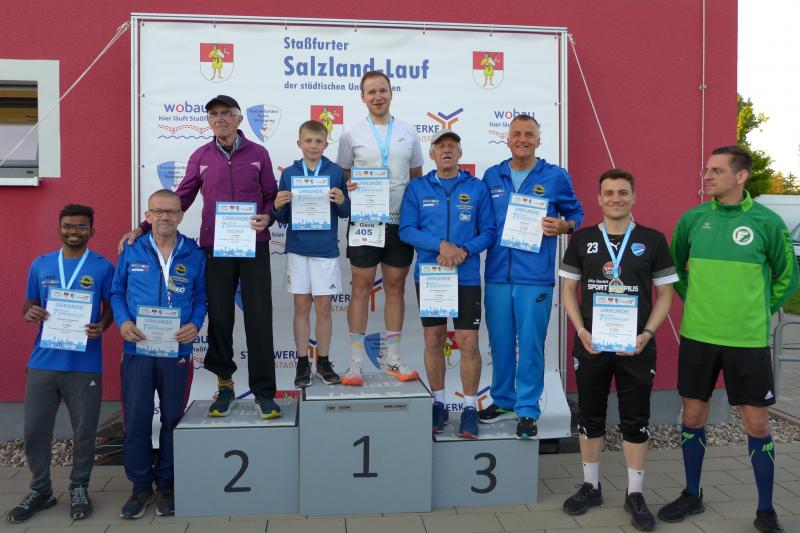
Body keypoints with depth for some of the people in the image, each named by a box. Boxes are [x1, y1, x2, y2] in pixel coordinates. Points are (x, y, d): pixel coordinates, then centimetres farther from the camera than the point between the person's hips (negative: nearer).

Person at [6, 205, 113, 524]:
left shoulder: (102, 267, 1)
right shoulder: (40, 265, 9)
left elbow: (110, 306, 6)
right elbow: (29, 305, 15)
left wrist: (102, 326, -15)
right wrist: (31, 313, -9)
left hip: (85, 364, -2)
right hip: (43, 362, 3)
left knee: (84, 431, 6)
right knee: (35, 430, 7)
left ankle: (79, 488, 25)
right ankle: (40, 490, 25)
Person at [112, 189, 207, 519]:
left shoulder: (194, 255, 4)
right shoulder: (131, 252, 5)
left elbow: (202, 297, 7)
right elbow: (117, 292, 9)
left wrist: (195, 324, -11)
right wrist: (123, 322, -8)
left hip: (177, 350, 0)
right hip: (137, 349, 0)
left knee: (173, 419, 9)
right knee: (136, 420, 3)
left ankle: (167, 484, 24)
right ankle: (141, 485, 20)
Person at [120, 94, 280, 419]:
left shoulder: (258, 154, 5)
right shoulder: (201, 157, 8)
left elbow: (271, 197, 8)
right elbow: (180, 199, 7)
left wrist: (267, 217, -13)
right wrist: (144, 228, -1)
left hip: (254, 246, -1)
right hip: (215, 248, 1)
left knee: (259, 318, -1)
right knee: (219, 317, 6)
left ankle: (264, 393, 6)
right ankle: (224, 385, 22)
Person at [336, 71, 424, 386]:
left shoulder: (408, 133, 8)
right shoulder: (351, 135, 2)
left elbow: (418, 177, 13)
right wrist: (346, 189, -17)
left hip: (400, 222, 2)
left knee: (395, 288, 9)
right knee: (361, 288, 1)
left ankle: (393, 359, 20)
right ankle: (356, 363, 10)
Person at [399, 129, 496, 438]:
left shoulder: (477, 188, 4)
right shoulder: (417, 188, 5)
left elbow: (488, 232, 1)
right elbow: (406, 230, -3)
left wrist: (464, 251, -17)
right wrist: (442, 245, -16)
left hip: (467, 277, -1)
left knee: (468, 342, -3)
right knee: (433, 340, 8)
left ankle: (470, 409, 9)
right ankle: (438, 404, 22)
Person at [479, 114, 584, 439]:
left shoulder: (556, 177, 3)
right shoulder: (491, 176, 11)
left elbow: (576, 214, 10)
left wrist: (563, 226, -10)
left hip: (535, 276, -3)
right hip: (497, 275, 3)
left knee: (530, 344, 0)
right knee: (500, 342, 12)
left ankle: (527, 410, 13)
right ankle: (503, 401, 29)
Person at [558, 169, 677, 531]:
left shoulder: (653, 240, 2)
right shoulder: (582, 239, 4)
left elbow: (665, 293, 4)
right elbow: (568, 289, 6)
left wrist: (647, 333, -10)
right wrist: (581, 331, -8)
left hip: (636, 347, -1)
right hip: (590, 345, 1)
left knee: (636, 420, 7)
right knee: (590, 417, 10)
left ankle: (635, 494, 21)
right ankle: (590, 486, 26)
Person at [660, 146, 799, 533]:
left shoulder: (767, 221, -6)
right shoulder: (692, 219, 0)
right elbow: (675, 267, 16)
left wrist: (759, 309, 5)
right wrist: (694, 302, 11)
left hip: (749, 340, -2)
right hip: (698, 336, 2)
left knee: (757, 424, 5)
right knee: (693, 417, 10)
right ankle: (692, 496, 29)